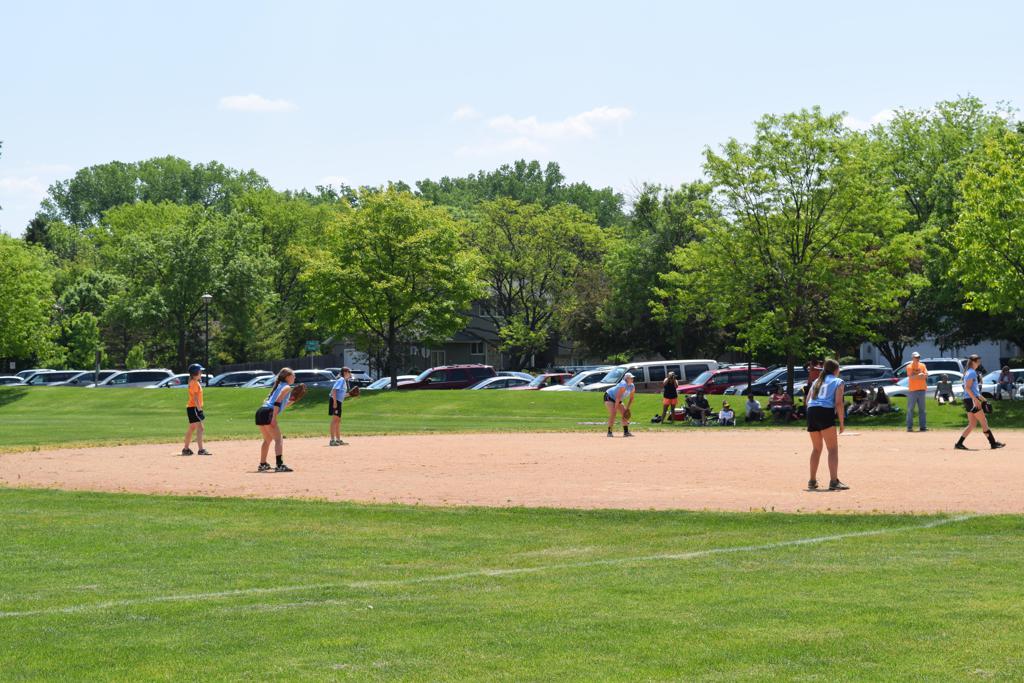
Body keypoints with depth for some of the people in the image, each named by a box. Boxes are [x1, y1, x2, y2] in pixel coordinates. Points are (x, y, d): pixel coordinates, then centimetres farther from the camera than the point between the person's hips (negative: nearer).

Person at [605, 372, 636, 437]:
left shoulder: (632, 386, -6)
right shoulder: (623, 385, -32)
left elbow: (631, 398, 4)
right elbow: (618, 397, -34)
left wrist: (628, 408, -2)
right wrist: (616, 408, -34)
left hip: (618, 400, 9)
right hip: (609, 397, -9)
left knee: (625, 414, 3)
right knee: (613, 413, -23)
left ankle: (626, 432, 8)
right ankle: (609, 432, -22)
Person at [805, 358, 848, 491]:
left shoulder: (817, 381, 24)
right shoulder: (837, 382, 7)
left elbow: (808, 400, 18)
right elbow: (838, 403, -4)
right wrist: (841, 422, -2)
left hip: (811, 412, 6)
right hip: (826, 412, -6)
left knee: (816, 448, 20)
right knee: (833, 449, -6)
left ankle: (812, 481, 23)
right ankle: (834, 481, -18)